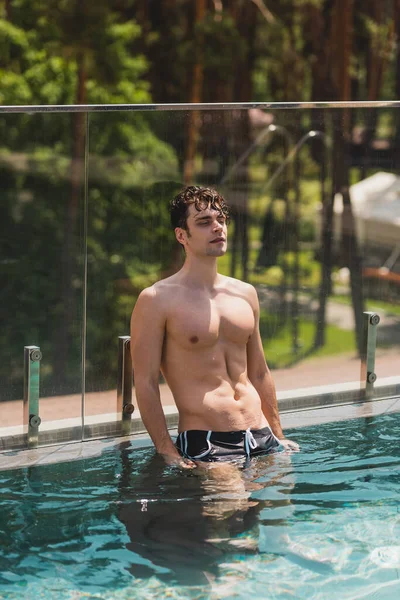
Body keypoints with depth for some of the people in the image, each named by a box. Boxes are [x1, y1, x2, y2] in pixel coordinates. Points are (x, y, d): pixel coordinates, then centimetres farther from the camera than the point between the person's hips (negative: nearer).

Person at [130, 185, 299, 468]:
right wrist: (169, 453, -14)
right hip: (203, 444, -6)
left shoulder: (245, 294, 15)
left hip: (262, 437, 6)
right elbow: (145, 383, -8)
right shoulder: (157, 300, -4)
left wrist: (278, 436, 18)